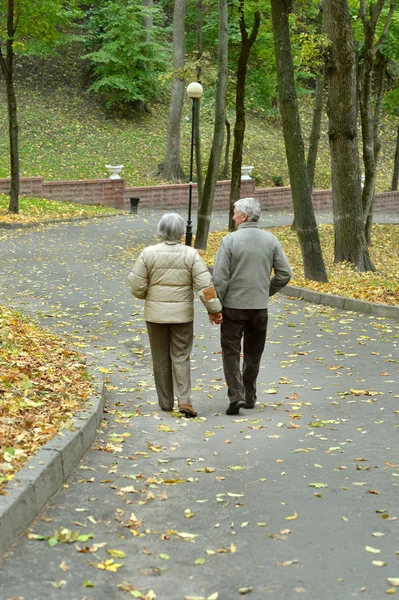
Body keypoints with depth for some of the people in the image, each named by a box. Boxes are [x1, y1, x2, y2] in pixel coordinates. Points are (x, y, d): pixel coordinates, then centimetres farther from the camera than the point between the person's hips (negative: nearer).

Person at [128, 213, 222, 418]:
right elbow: (205, 285, -12)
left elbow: (137, 285, -5)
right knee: (181, 357, 6)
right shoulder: (190, 254, -7)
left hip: (155, 313, 0)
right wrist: (214, 309, -5)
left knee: (161, 358, 11)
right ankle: (184, 400, -8)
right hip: (182, 314, 0)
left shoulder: (149, 253, -7)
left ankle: (165, 402, 17)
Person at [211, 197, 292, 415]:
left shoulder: (230, 240, -11)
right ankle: (249, 397, 21)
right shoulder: (271, 240, 1)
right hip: (260, 307, 4)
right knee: (253, 355, 15)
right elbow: (284, 273, 2)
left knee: (231, 352, 5)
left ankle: (236, 395, -9)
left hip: (233, 306, -3)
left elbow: (220, 277, -13)